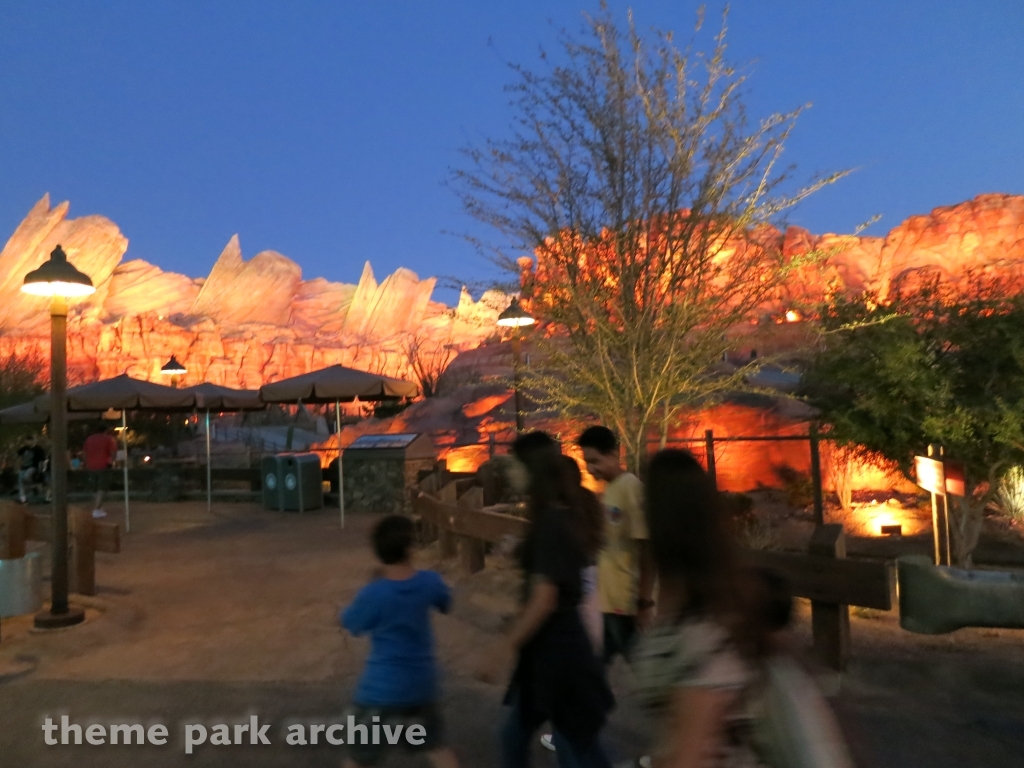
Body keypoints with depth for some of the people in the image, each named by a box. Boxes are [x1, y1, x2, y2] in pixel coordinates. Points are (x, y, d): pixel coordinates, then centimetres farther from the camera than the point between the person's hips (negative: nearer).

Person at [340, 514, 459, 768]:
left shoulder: (374, 593, -24)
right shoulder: (429, 582, -11)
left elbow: (350, 623, -4)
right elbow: (446, 604, 11)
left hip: (381, 689, -4)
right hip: (421, 684, 4)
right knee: (436, 747, 22)